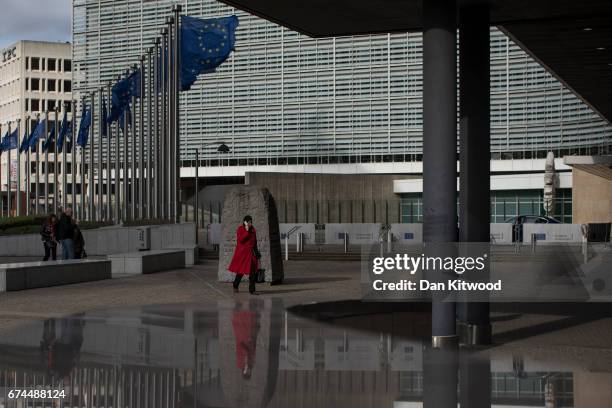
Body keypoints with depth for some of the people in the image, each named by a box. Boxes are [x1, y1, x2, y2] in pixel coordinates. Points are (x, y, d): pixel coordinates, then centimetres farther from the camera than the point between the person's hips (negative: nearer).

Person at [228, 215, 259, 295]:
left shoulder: (253, 230, 9)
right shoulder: (240, 229, -6)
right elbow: (240, 239, -20)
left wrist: (256, 252, 14)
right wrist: (247, 231, -20)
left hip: (251, 253, 4)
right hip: (242, 253, -4)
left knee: (253, 272, -4)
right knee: (241, 271, 6)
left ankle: (252, 290, -2)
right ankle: (235, 287, 29)